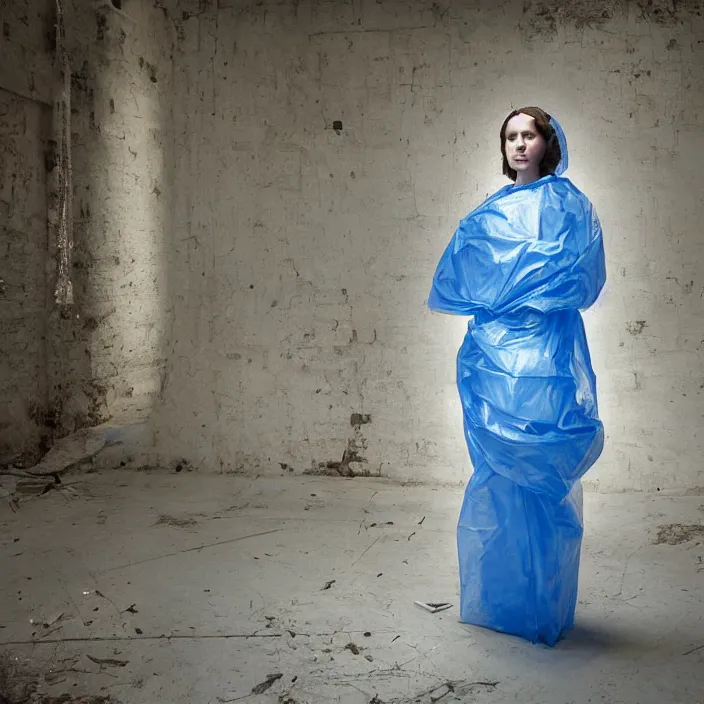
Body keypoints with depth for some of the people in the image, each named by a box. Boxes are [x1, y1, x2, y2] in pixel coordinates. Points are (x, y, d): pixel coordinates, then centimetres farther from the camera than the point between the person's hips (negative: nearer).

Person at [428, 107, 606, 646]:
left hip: (544, 357, -5)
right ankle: (498, 600, 21)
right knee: (498, 478, 9)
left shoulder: (567, 203, 2)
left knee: (543, 478, -3)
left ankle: (543, 608, 10)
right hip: (493, 355, 5)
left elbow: (581, 278, -10)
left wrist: (508, 292, -8)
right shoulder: (492, 211, 18)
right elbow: (460, 278, 14)